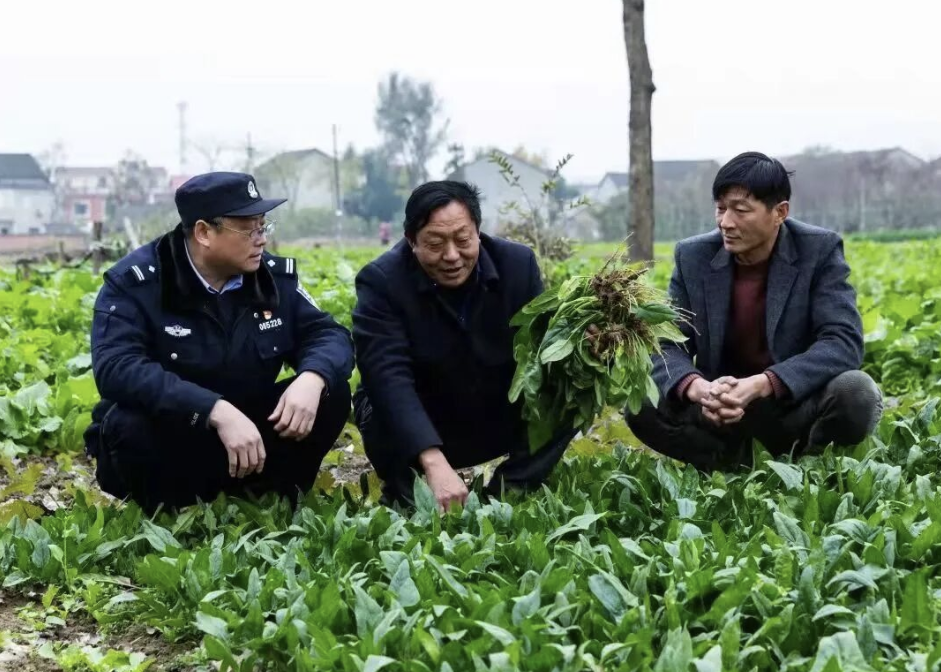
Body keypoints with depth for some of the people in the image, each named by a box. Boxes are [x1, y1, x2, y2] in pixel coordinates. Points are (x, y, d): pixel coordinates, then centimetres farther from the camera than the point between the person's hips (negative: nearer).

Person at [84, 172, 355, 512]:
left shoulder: (274, 275, -2)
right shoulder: (135, 282, -17)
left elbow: (328, 335, -2)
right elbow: (116, 368, -32)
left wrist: (312, 377, -29)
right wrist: (217, 411, -42)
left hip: (248, 427, 4)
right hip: (167, 441, -4)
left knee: (330, 394, -16)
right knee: (129, 425, -36)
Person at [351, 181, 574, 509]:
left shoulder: (517, 264, -10)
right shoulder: (381, 281, -22)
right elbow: (389, 377, -35)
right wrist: (435, 462, -49)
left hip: (501, 426, 3)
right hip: (416, 432, -3)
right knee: (380, 411, -33)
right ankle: (405, 503, -6)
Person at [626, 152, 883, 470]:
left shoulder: (820, 250, -10)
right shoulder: (693, 256, -4)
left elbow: (844, 341, -20)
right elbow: (667, 344, -7)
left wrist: (761, 385, -35)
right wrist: (696, 387, -33)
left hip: (797, 403, -2)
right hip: (720, 407, 2)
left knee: (856, 391, -33)